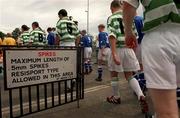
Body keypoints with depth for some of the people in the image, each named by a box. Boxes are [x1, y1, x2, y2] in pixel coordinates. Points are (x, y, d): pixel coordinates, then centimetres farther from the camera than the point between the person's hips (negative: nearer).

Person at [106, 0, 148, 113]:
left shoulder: (112, 18, -3)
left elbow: (112, 36, -17)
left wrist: (114, 54, -22)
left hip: (118, 49, -4)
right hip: (129, 49, 5)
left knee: (114, 74, 16)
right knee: (129, 75, 12)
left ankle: (116, 97, 28)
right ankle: (141, 96, -8)